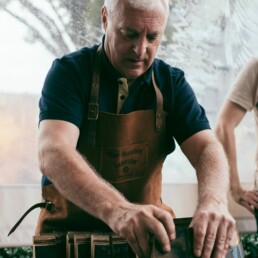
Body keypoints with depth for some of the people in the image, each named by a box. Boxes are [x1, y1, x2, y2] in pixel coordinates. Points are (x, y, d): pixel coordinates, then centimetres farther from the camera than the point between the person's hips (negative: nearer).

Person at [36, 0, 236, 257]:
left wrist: (213, 202, -33)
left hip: (146, 234, 4)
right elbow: (53, 154, -25)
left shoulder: (171, 82, 4)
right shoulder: (69, 72, -9)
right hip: (69, 230, -3)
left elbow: (206, 148, -8)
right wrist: (116, 210, -44)